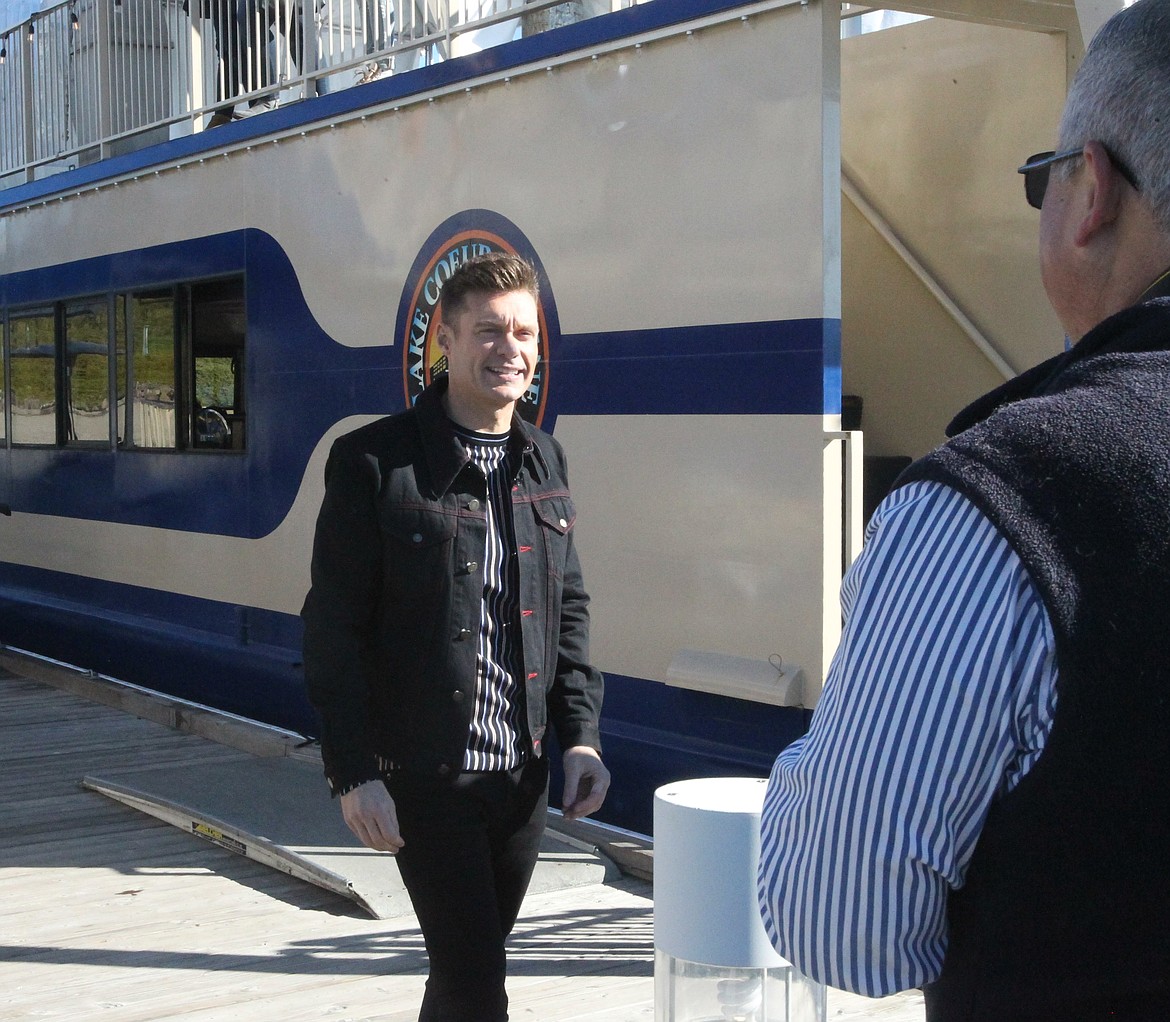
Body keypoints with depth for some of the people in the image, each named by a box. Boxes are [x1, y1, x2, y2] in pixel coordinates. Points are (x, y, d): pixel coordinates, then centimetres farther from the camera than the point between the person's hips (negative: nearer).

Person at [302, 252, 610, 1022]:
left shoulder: (545, 461, 9)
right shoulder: (375, 462, -10)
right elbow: (334, 629, -10)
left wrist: (580, 734, 5)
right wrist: (353, 772, -14)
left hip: (520, 774, 6)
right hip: (424, 777, -6)